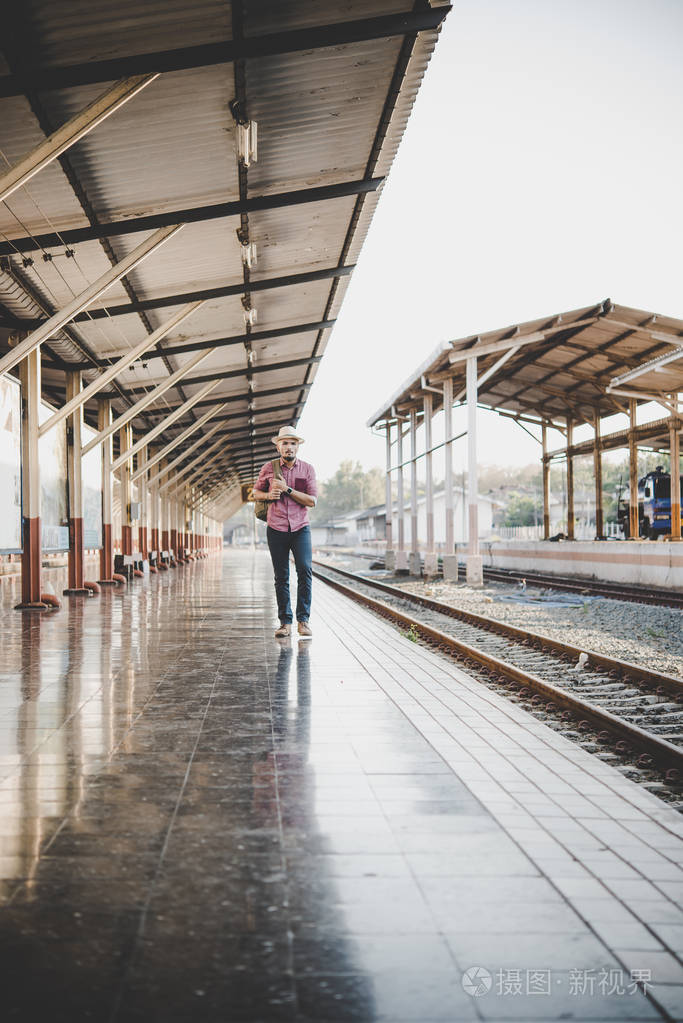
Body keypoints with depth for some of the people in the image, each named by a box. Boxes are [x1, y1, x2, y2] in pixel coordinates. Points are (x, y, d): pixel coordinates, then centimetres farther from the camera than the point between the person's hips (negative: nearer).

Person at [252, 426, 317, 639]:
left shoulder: (307, 469, 3)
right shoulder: (268, 468, 5)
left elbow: (312, 501, -5)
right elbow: (256, 492, 17)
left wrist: (287, 489, -14)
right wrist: (268, 495, -5)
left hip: (300, 528, -1)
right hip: (276, 529, 1)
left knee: (305, 569, -15)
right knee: (281, 577, 2)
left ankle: (303, 619, -9)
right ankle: (285, 622, 8)